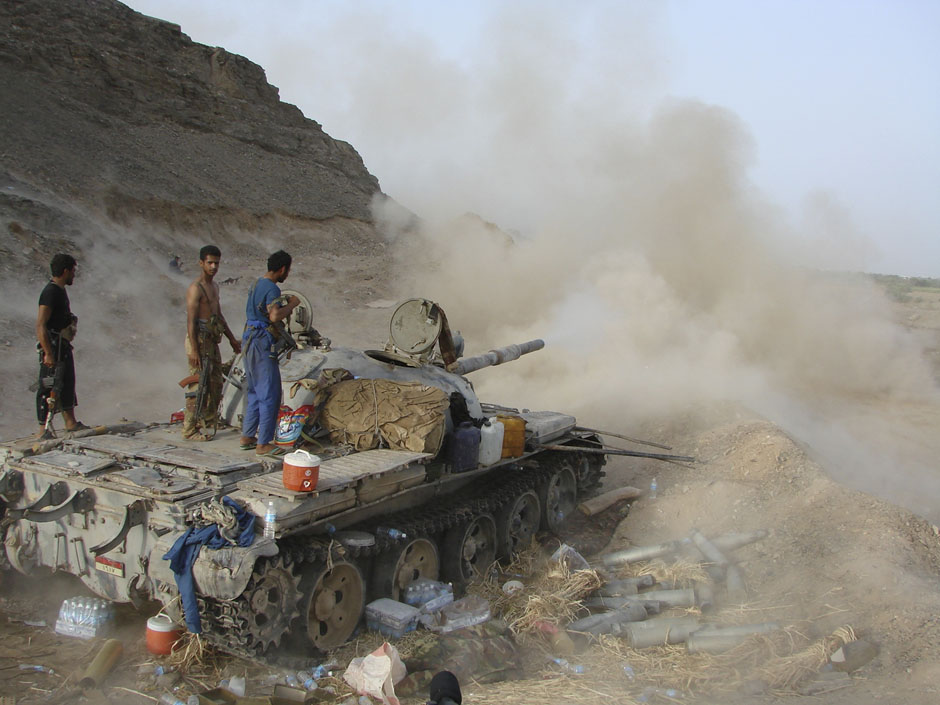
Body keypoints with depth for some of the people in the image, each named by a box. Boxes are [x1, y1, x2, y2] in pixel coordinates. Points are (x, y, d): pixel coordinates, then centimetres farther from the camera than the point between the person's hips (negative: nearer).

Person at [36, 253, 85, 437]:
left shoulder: (60, 291, 13)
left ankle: (71, 422, 28)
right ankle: (44, 430, -2)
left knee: (67, 383, 17)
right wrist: (48, 353, -27)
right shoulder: (51, 293, -18)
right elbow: (40, 325, -24)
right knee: (50, 388, -6)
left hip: (63, 347, 10)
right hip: (53, 348, -10)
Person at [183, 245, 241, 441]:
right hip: (199, 340, -9)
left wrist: (232, 339, 26)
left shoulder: (214, 286, 16)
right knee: (199, 386, -7)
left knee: (216, 384, 11)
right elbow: (190, 321, -18)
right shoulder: (195, 288, -13)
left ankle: (208, 425, 21)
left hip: (212, 341, 9)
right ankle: (190, 430, -1)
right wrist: (193, 350, -22)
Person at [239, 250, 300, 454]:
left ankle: (247, 436, 23)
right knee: (270, 394, -4)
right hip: (262, 343, -10)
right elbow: (274, 316, -29)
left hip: (249, 340, 10)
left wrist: (286, 306, 23)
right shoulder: (271, 288, -15)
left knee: (254, 392, 18)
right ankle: (263, 443, -1)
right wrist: (292, 304, -13)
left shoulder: (257, 284, 15)